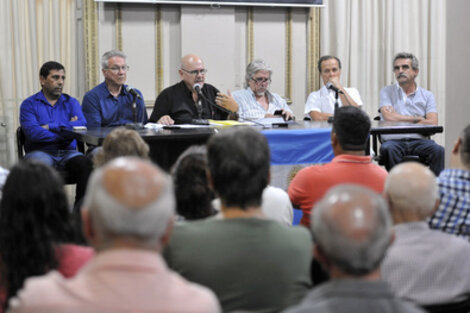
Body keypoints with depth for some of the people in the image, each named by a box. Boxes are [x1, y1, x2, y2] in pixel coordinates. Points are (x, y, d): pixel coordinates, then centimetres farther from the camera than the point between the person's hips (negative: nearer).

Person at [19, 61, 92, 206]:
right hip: (40, 152, -2)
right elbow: (33, 133, -10)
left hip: (67, 152, 2)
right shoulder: (29, 104, 8)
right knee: (41, 165, -38)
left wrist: (50, 127, -8)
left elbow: (82, 126, -3)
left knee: (85, 164, -30)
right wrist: (66, 129, -6)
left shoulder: (71, 102, 17)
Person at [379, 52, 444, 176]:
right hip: (394, 140, -1)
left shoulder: (427, 95, 16)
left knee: (438, 151, -29)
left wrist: (400, 119, -2)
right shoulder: (387, 92, 13)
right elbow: (389, 117, -4)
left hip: (419, 140, 1)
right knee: (388, 149, -36)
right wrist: (418, 119, 4)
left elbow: (432, 124, 0)